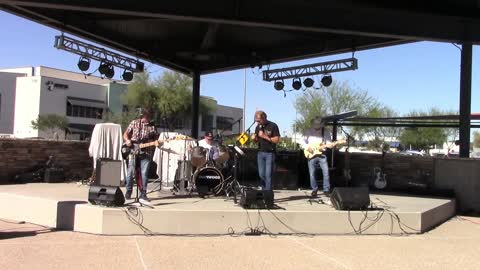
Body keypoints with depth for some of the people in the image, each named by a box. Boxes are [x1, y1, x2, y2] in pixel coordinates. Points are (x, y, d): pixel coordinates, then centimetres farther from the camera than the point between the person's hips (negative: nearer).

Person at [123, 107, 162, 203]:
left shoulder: (153, 127, 10)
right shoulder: (134, 123, 9)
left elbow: (155, 139, 10)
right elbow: (126, 134, 13)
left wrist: (157, 142, -13)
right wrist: (127, 140, -7)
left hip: (146, 153, 1)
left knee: (144, 174, -4)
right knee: (131, 172, -2)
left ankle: (143, 194, 3)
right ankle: (128, 192, 14)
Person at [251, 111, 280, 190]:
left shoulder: (273, 126, -7)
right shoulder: (258, 127, 9)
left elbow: (276, 140, -12)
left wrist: (264, 136, -18)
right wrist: (254, 138, -6)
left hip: (270, 153, -5)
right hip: (260, 153, 5)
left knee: (268, 175, -8)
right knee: (261, 174, 6)